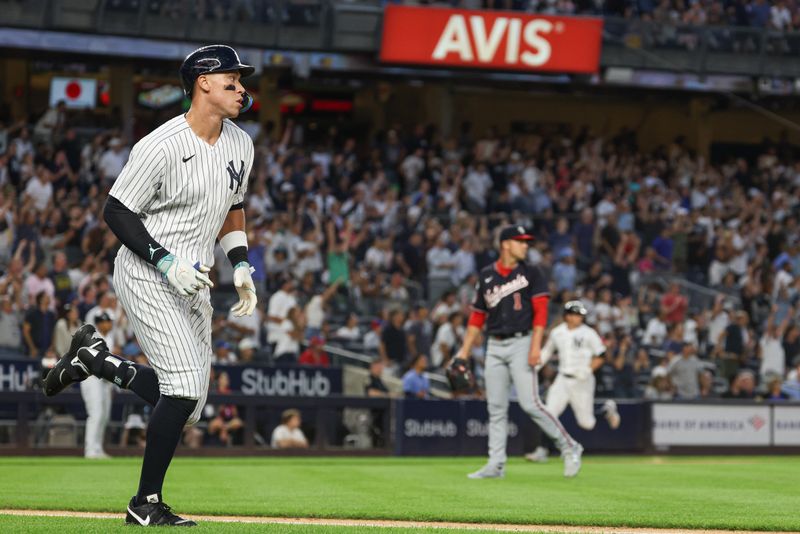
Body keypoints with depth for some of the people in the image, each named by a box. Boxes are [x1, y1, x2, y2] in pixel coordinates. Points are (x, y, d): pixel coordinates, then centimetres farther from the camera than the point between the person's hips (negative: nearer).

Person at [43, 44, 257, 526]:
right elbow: (117, 212, -13)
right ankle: (146, 504, -5)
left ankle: (96, 359, 26)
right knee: (186, 387, -18)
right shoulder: (162, 147, -17)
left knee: (189, 406, 7)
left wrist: (241, 265, 9)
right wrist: (166, 261, -21)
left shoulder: (240, 144, 7)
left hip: (193, 283, 8)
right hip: (147, 276, -8)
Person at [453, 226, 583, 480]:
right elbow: (477, 316, 15)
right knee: (496, 408, 3)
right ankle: (496, 465, 6)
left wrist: (535, 346, -19)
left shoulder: (531, 274, 2)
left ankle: (569, 448, 0)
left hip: (520, 343, -4)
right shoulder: (487, 276, 11)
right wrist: (464, 353, 10)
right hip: (494, 347, 4)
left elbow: (540, 311, -7)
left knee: (530, 403, -13)